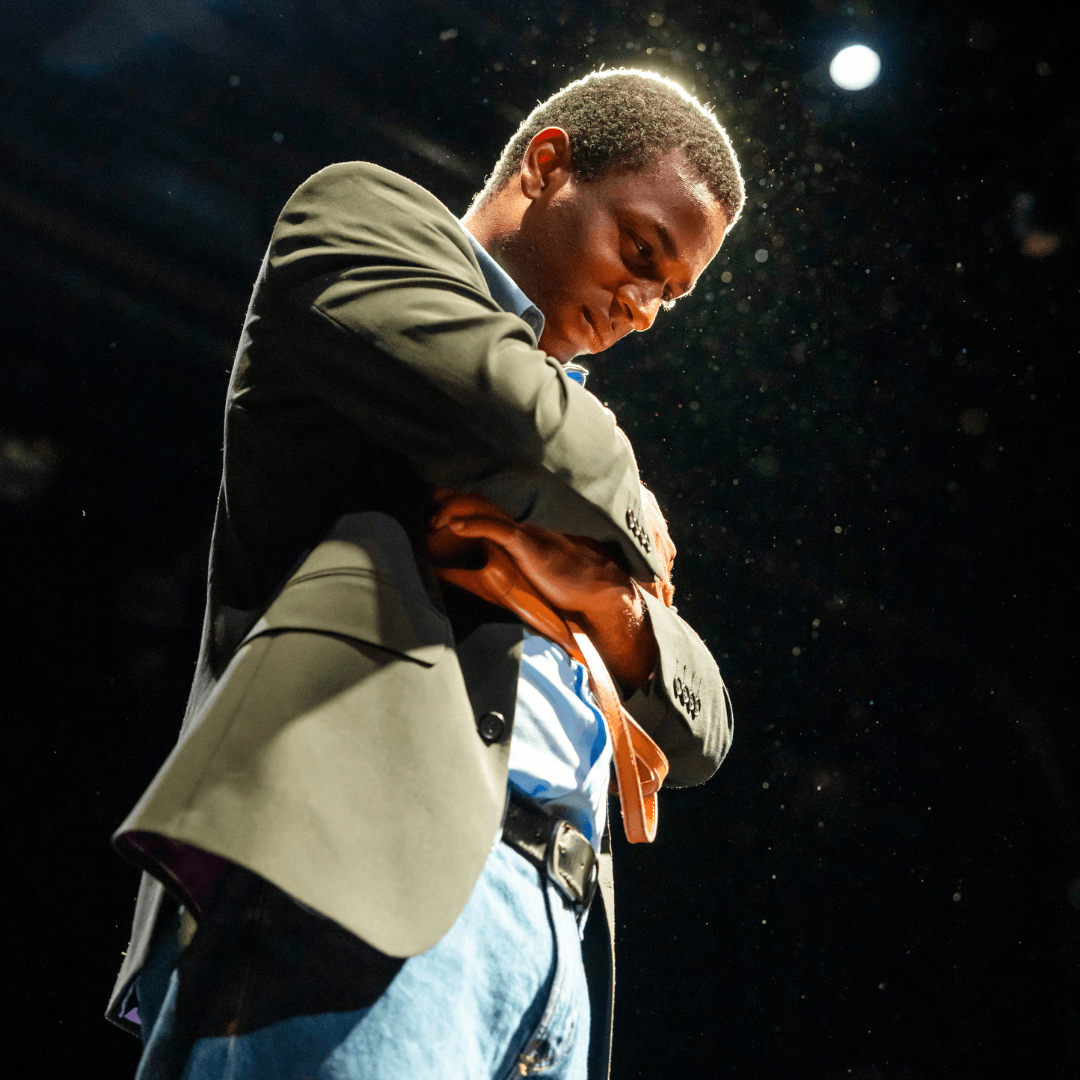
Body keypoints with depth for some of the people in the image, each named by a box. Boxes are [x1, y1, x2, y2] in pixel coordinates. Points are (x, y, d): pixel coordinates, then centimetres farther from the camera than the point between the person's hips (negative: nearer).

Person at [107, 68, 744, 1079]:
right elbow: (502, 410, -12)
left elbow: (697, 737, 25)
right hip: (361, 860, -7)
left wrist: (606, 594, 3)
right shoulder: (365, 214, 12)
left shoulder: (576, 418, 31)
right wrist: (629, 529, 9)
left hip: (552, 944, 8)